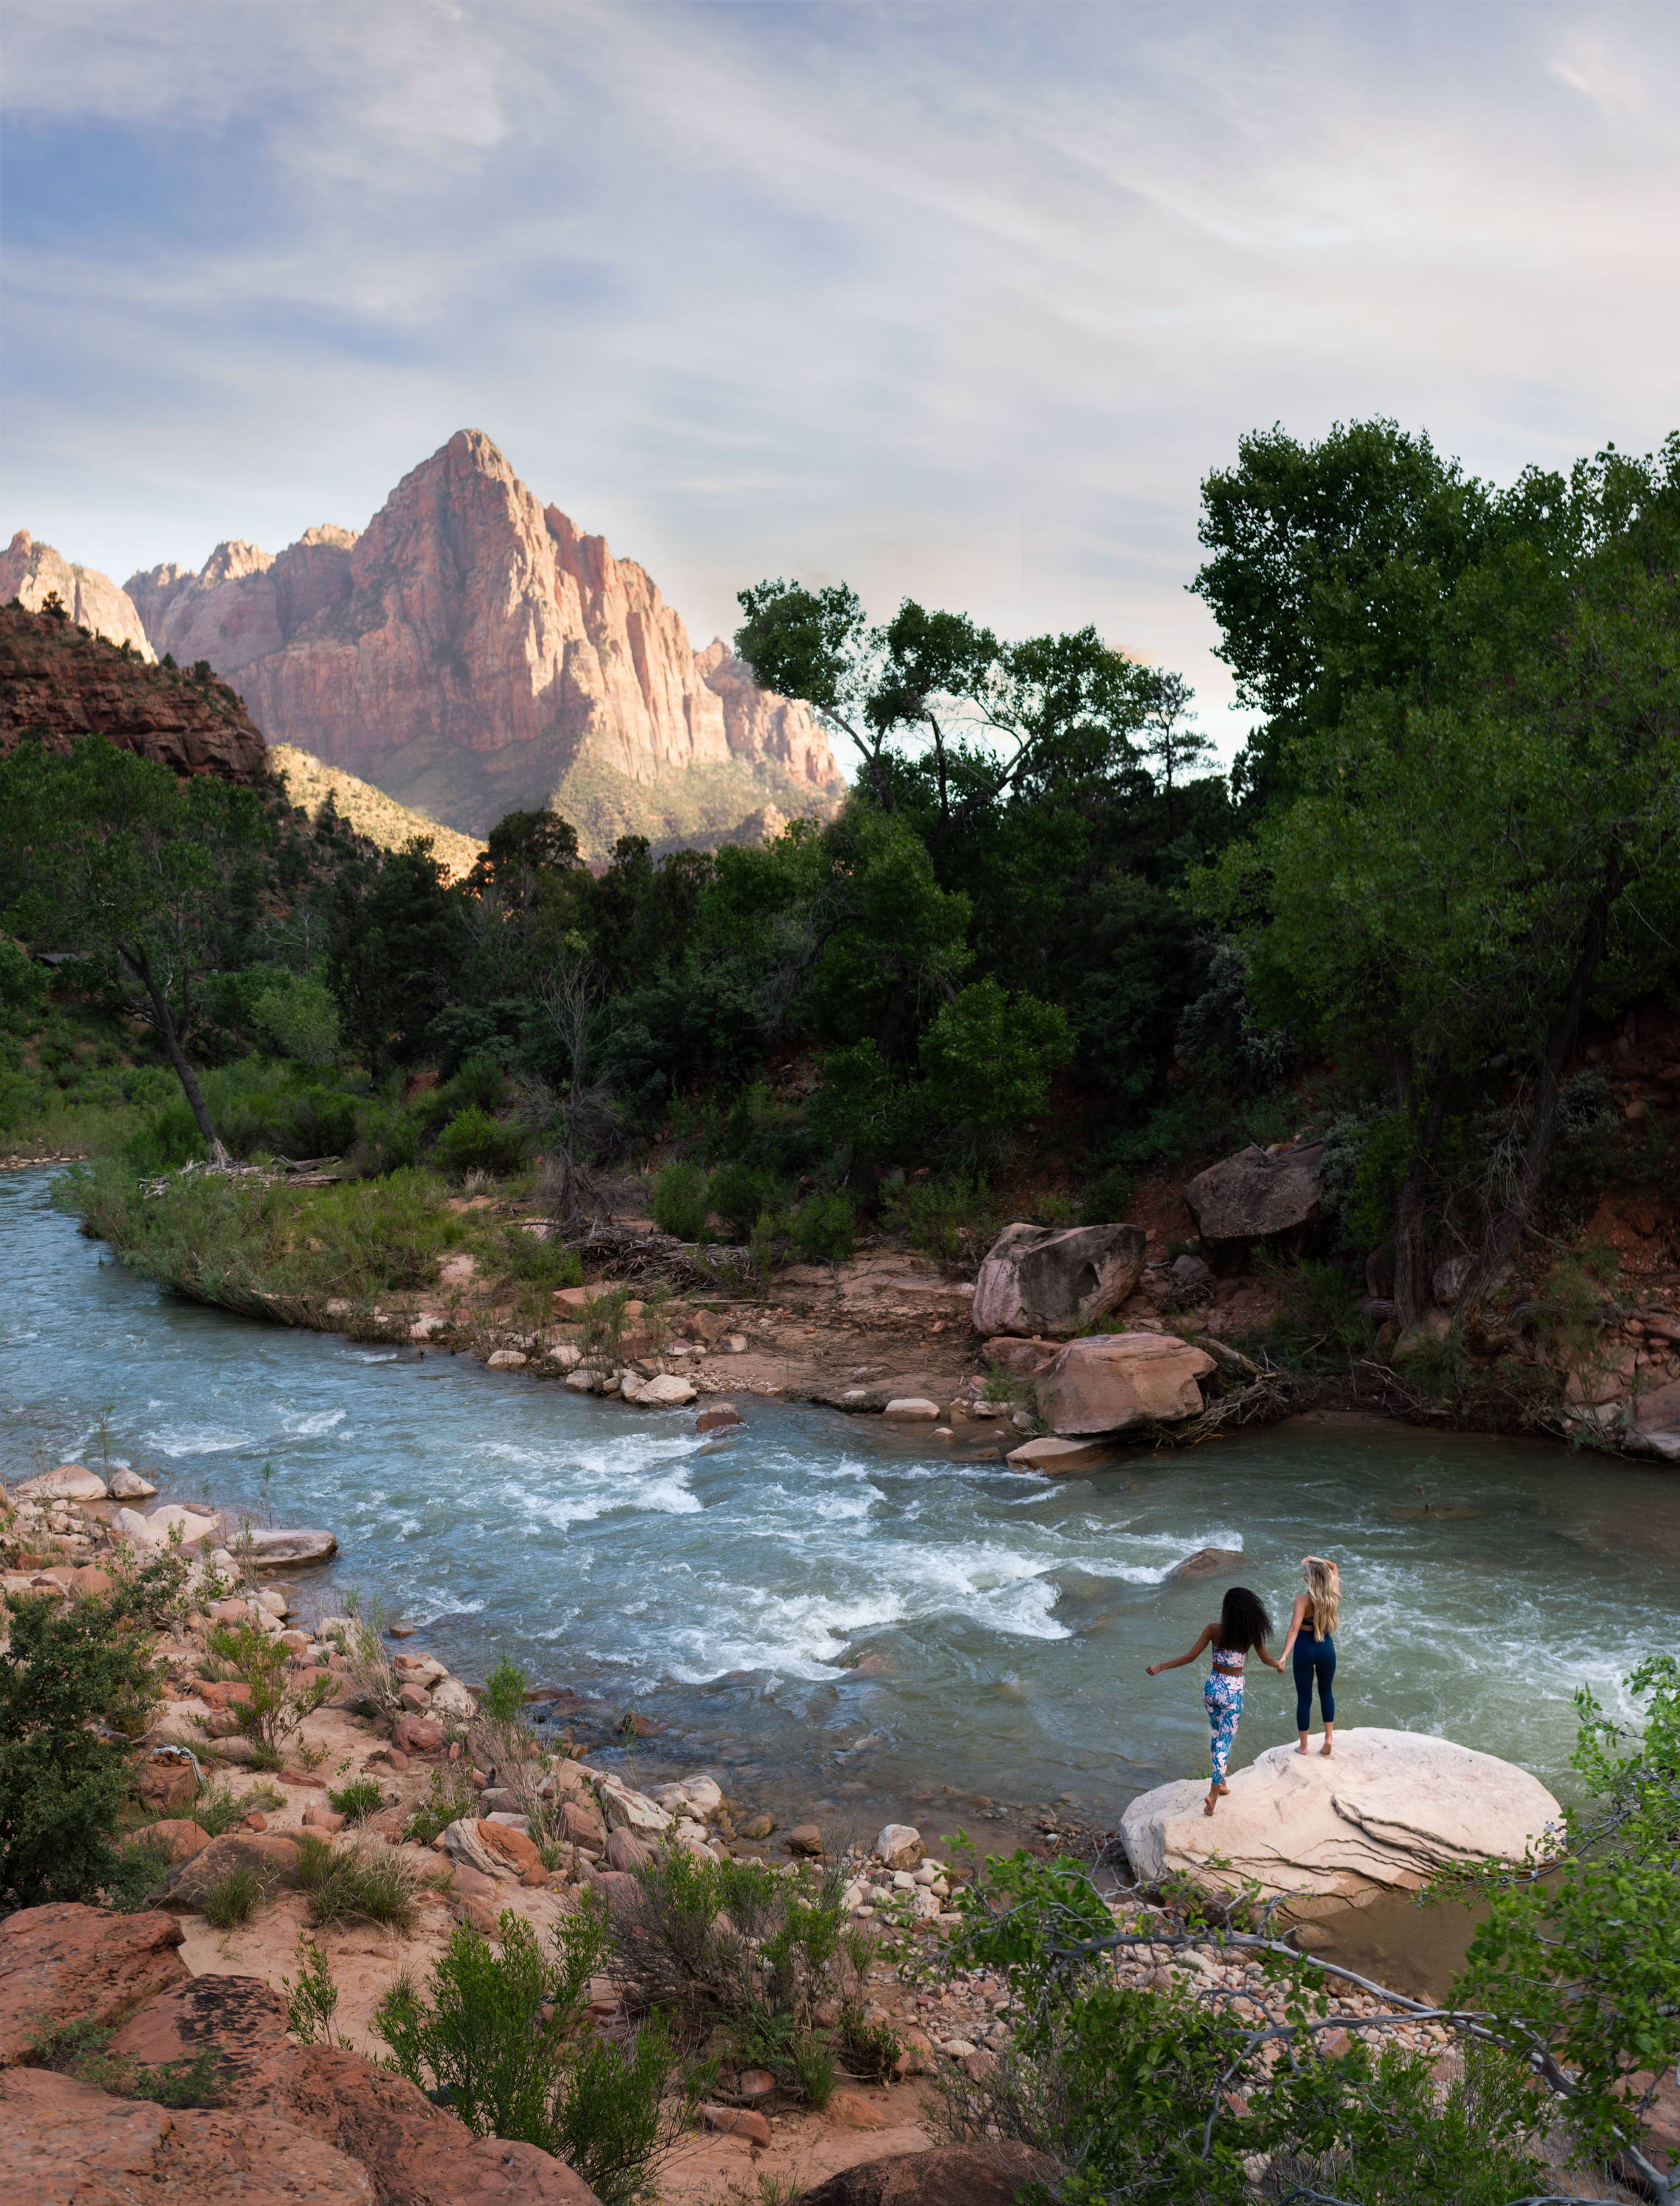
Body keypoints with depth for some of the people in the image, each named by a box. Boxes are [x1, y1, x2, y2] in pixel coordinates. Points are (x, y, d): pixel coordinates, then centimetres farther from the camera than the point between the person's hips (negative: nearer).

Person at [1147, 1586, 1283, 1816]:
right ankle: (1213, 1793, -5)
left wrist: (1161, 1666, -1)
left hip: (1212, 1687, 2)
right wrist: (1279, 1665, 29)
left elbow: (1190, 1657, -11)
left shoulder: (1213, 1630, -12)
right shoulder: (1251, 1633, -11)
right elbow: (1266, 1659, 5)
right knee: (1225, 1742, 5)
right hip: (1233, 1691, -2)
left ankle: (1221, 1783, 35)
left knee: (1217, 1736, 22)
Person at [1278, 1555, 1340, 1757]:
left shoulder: (1303, 1600, -20)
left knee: (1304, 1698, 11)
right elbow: (1334, 1568, 11)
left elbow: (1294, 1629, -30)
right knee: (1326, 1692, 27)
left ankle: (1303, 1746, 21)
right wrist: (1317, 1560, -3)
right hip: (1326, 1648, 3)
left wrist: (1284, 1657, -35)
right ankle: (1329, 1736, 19)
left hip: (1304, 1649, -3)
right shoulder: (1333, 1596, -8)